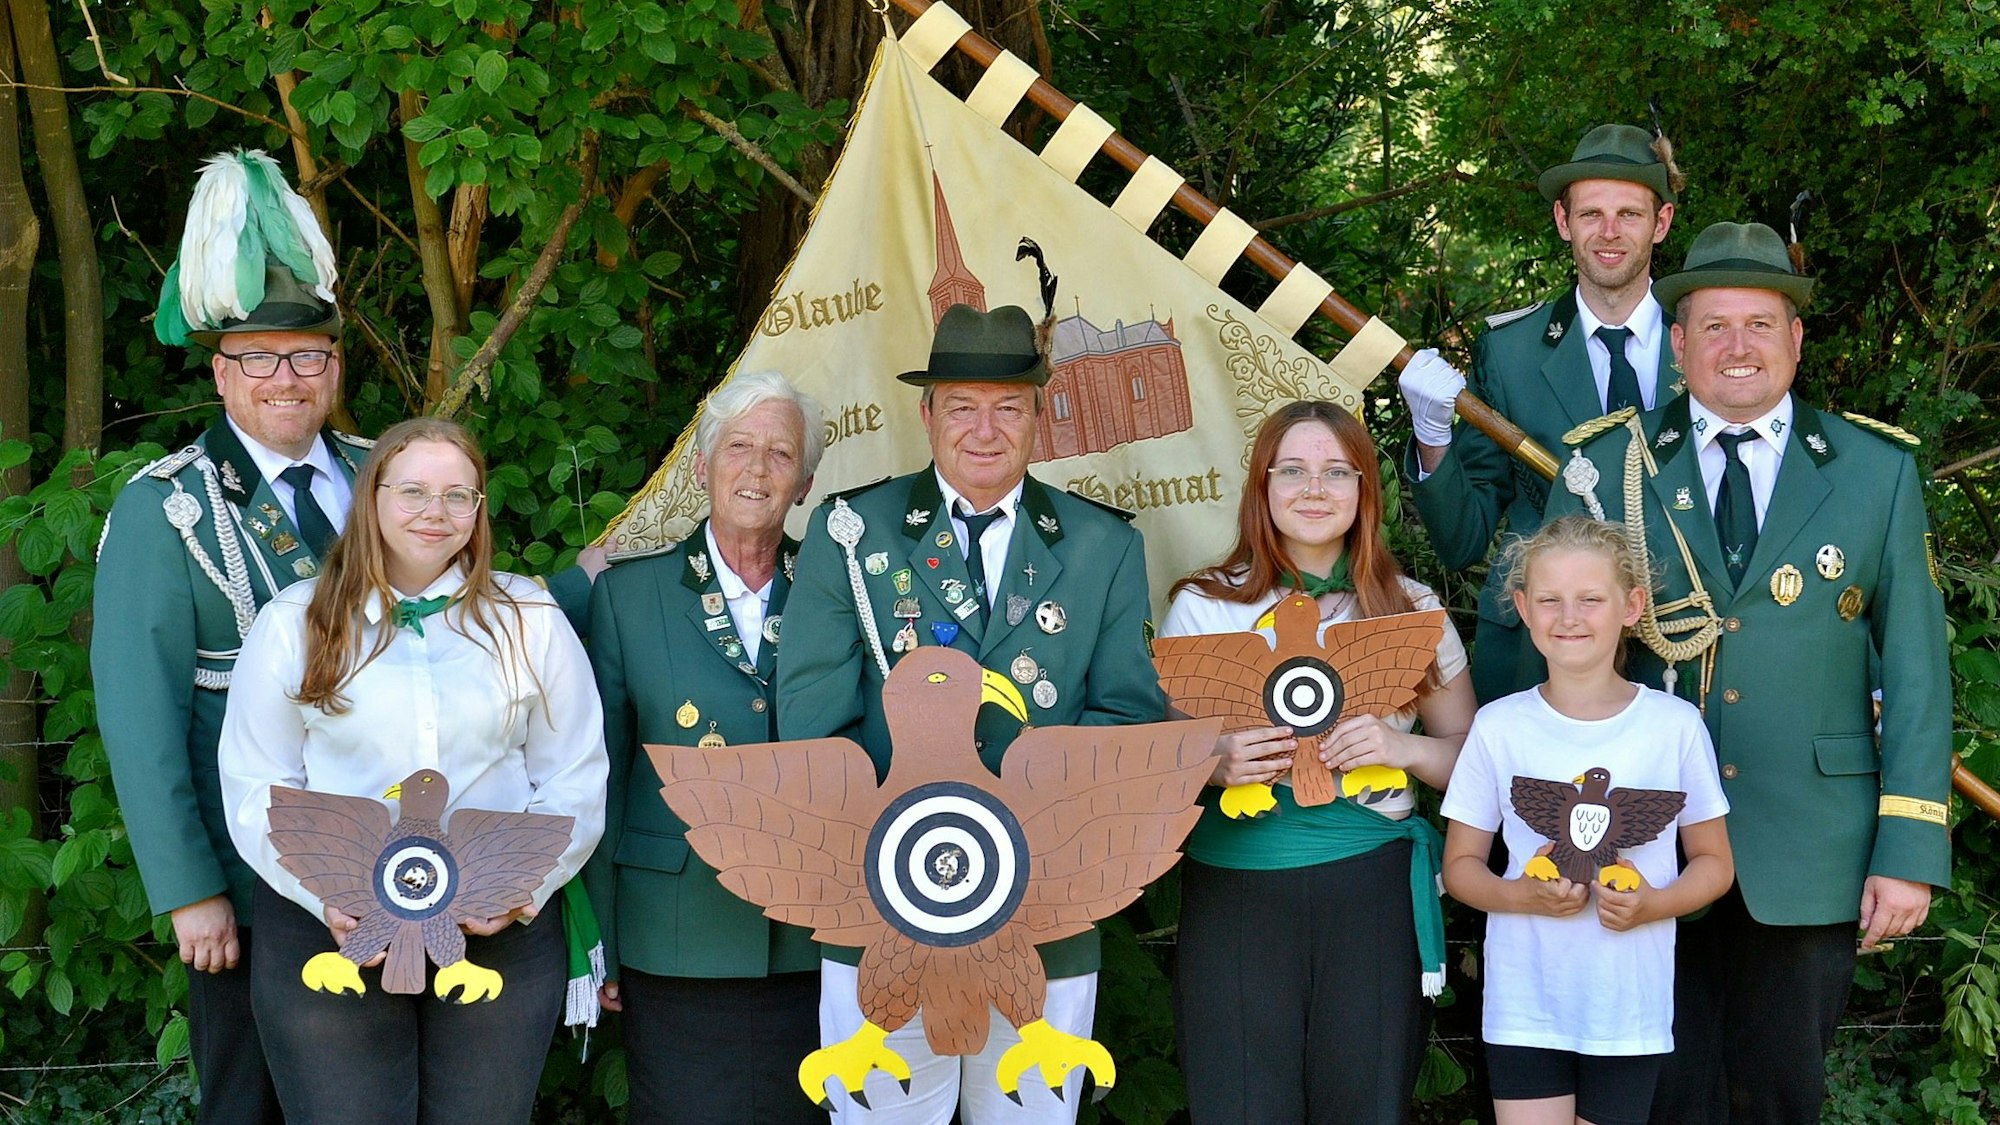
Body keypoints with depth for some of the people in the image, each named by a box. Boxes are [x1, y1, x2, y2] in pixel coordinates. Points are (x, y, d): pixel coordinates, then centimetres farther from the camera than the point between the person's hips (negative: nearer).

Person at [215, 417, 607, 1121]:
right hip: (327, 926, -1)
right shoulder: (294, 622, 5)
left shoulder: (530, 620, 8)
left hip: (501, 931, 1)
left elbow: (574, 781, 7)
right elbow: (255, 789, 3)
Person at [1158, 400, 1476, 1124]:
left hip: (1371, 893, 1)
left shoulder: (1410, 609, 7)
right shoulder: (1203, 607, 4)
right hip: (1234, 894, -1)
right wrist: (1215, 764, -15)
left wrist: (1407, 748, -10)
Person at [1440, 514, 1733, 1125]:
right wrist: (1522, 894, -15)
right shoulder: (1498, 727, -1)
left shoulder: (1675, 725, -1)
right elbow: (1460, 865, 5)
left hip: (1631, 1005, 0)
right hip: (1525, 1002, 0)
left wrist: (1650, 905, -13)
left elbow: (1713, 862, 5)